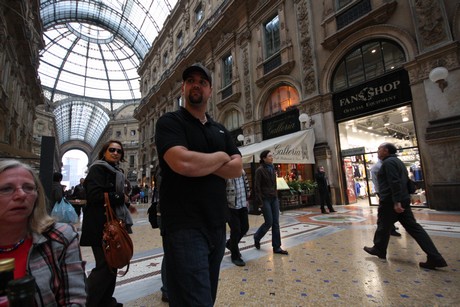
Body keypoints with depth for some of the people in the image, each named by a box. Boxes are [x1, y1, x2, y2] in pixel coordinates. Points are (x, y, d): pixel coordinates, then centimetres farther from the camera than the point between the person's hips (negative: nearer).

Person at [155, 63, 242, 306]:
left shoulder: (220, 130, 14)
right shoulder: (169, 121, -4)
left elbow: (237, 168, 2)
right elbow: (182, 163, -24)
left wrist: (200, 163, -13)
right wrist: (220, 157, -7)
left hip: (217, 226, 7)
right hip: (184, 227, -6)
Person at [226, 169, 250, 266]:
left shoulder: (242, 172, 6)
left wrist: (246, 199, 14)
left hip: (243, 206, 7)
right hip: (231, 207, -7)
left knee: (245, 227, 13)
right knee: (236, 231, 0)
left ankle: (230, 244, 41)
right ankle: (235, 256, 22)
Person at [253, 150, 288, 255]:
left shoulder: (272, 169, 10)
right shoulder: (260, 170, -10)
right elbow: (257, 187, -12)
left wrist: (276, 197, 14)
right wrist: (260, 202, -15)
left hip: (274, 198, 7)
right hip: (265, 199, -6)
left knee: (276, 223, 5)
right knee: (269, 222, -2)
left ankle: (277, 247, 13)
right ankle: (256, 237, 24)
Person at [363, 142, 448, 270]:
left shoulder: (388, 162, -14)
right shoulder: (397, 161, 18)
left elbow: (395, 182, -24)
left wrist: (396, 201, -26)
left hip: (390, 201, -9)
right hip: (403, 200, 9)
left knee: (383, 227, 7)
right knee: (413, 227, 9)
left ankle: (379, 250, 23)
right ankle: (435, 258, 7)